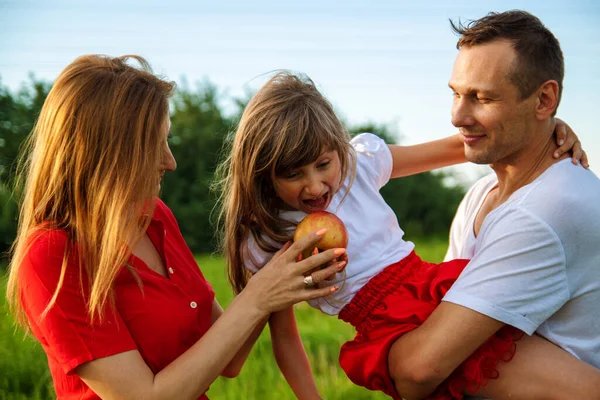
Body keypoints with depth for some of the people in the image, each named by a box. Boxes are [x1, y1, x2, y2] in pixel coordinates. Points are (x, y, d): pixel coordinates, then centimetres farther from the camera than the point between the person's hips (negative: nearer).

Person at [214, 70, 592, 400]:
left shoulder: (361, 160, 7)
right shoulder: (264, 243, -2)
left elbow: (458, 148, 13)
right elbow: (284, 337, 5)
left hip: (435, 283, 7)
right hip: (390, 332, -7)